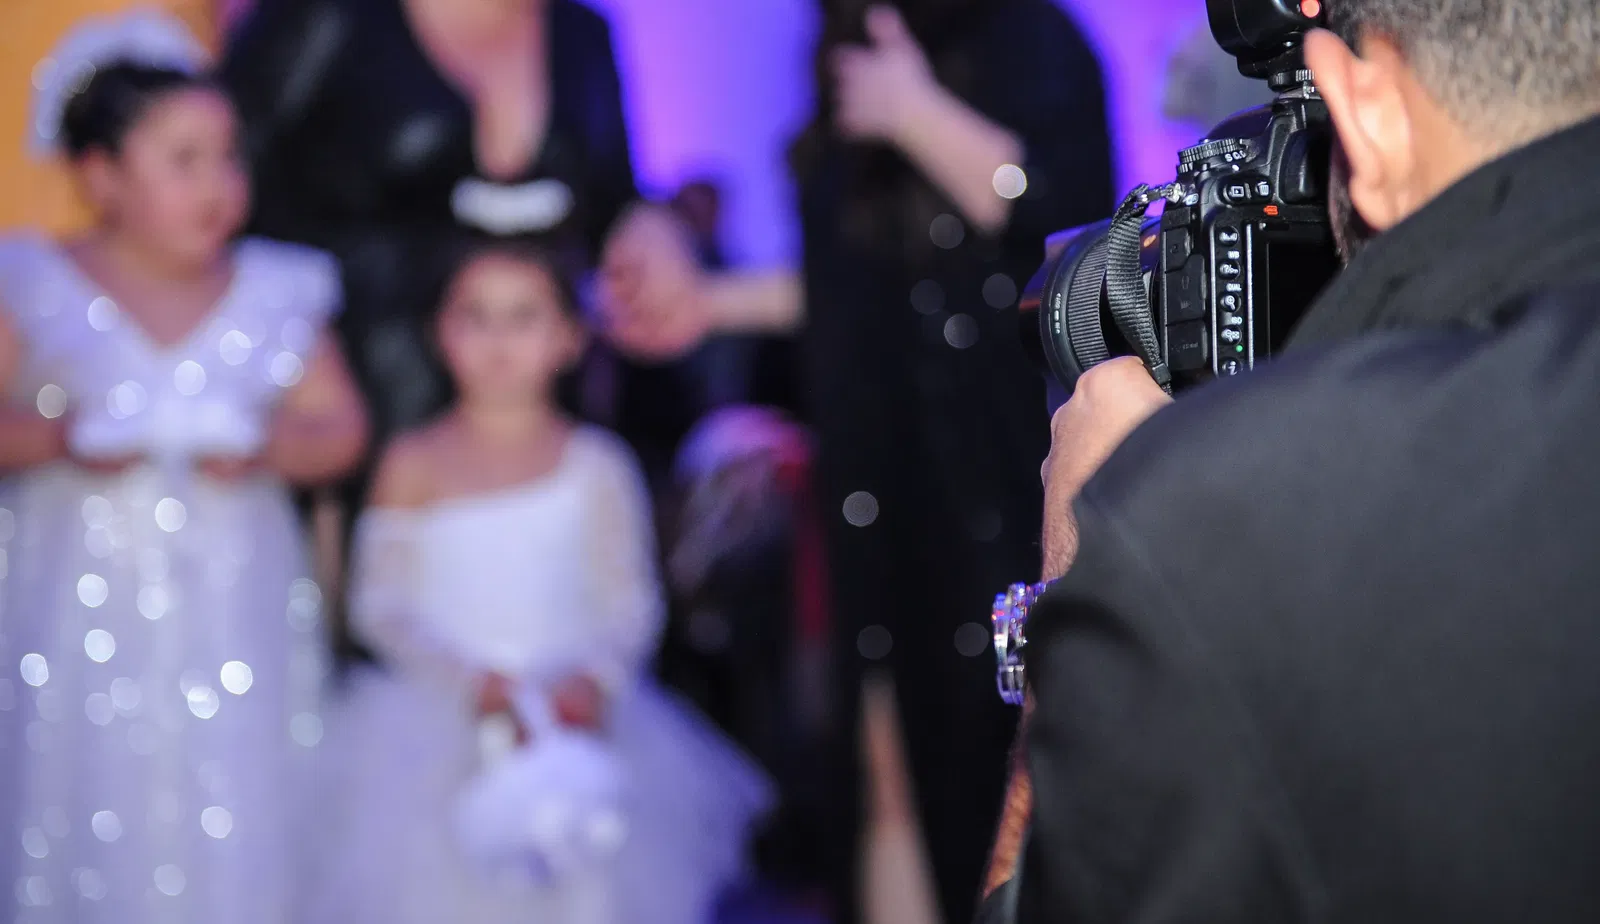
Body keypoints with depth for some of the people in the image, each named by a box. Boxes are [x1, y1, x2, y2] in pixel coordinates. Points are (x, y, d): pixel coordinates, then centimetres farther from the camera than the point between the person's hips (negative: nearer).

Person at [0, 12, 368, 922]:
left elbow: (341, 426, 5)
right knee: (87, 830, -1)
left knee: (232, 833, -2)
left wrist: (268, 447, -15)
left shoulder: (273, 293, 8)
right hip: (80, 619, -1)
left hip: (232, 624, 2)